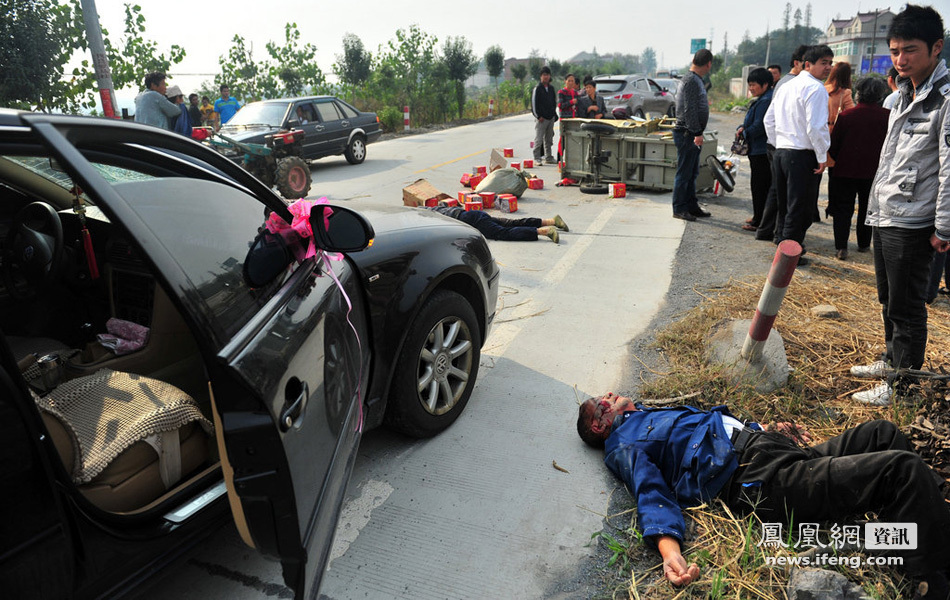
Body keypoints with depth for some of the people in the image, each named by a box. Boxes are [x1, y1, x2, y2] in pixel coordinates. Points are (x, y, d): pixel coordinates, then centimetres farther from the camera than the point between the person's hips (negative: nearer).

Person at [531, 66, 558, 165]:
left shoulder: (551, 88, 14)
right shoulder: (537, 89, -5)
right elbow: (534, 103, -8)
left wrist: (554, 114, 11)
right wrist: (538, 116, -13)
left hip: (551, 118, 6)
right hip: (541, 118, -6)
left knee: (549, 139, 11)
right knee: (538, 139, -6)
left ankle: (548, 157, 19)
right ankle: (537, 158, -1)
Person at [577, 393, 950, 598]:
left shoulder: (647, 415, 28)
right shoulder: (623, 448, -1)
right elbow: (652, 496, -18)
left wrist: (768, 428, 22)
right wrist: (668, 549, -37)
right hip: (762, 476, -10)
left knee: (882, 433, 22)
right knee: (902, 468, -18)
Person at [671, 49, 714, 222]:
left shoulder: (696, 79, 16)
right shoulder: (691, 80, -15)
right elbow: (689, 110, -21)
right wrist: (697, 133, -22)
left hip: (692, 134, 11)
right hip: (687, 133, -10)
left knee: (692, 172, 15)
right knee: (684, 173, -5)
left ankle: (691, 206, 23)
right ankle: (679, 209, 1)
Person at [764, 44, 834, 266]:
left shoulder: (785, 87, 15)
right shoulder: (815, 88, -12)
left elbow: (769, 119, 19)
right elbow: (815, 126, -18)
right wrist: (822, 157, -10)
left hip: (781, 152, 8)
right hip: (803, 155, -8)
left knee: (784, 204, 16)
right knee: (800, 207, -1)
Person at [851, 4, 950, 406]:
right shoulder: (905, 93, 14)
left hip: (912, 225, -9)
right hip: (884, 218, 9)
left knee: (906, 308, 0)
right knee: (888, 301, 20)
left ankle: (900, 385, 11)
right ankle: (891, 360, 36)